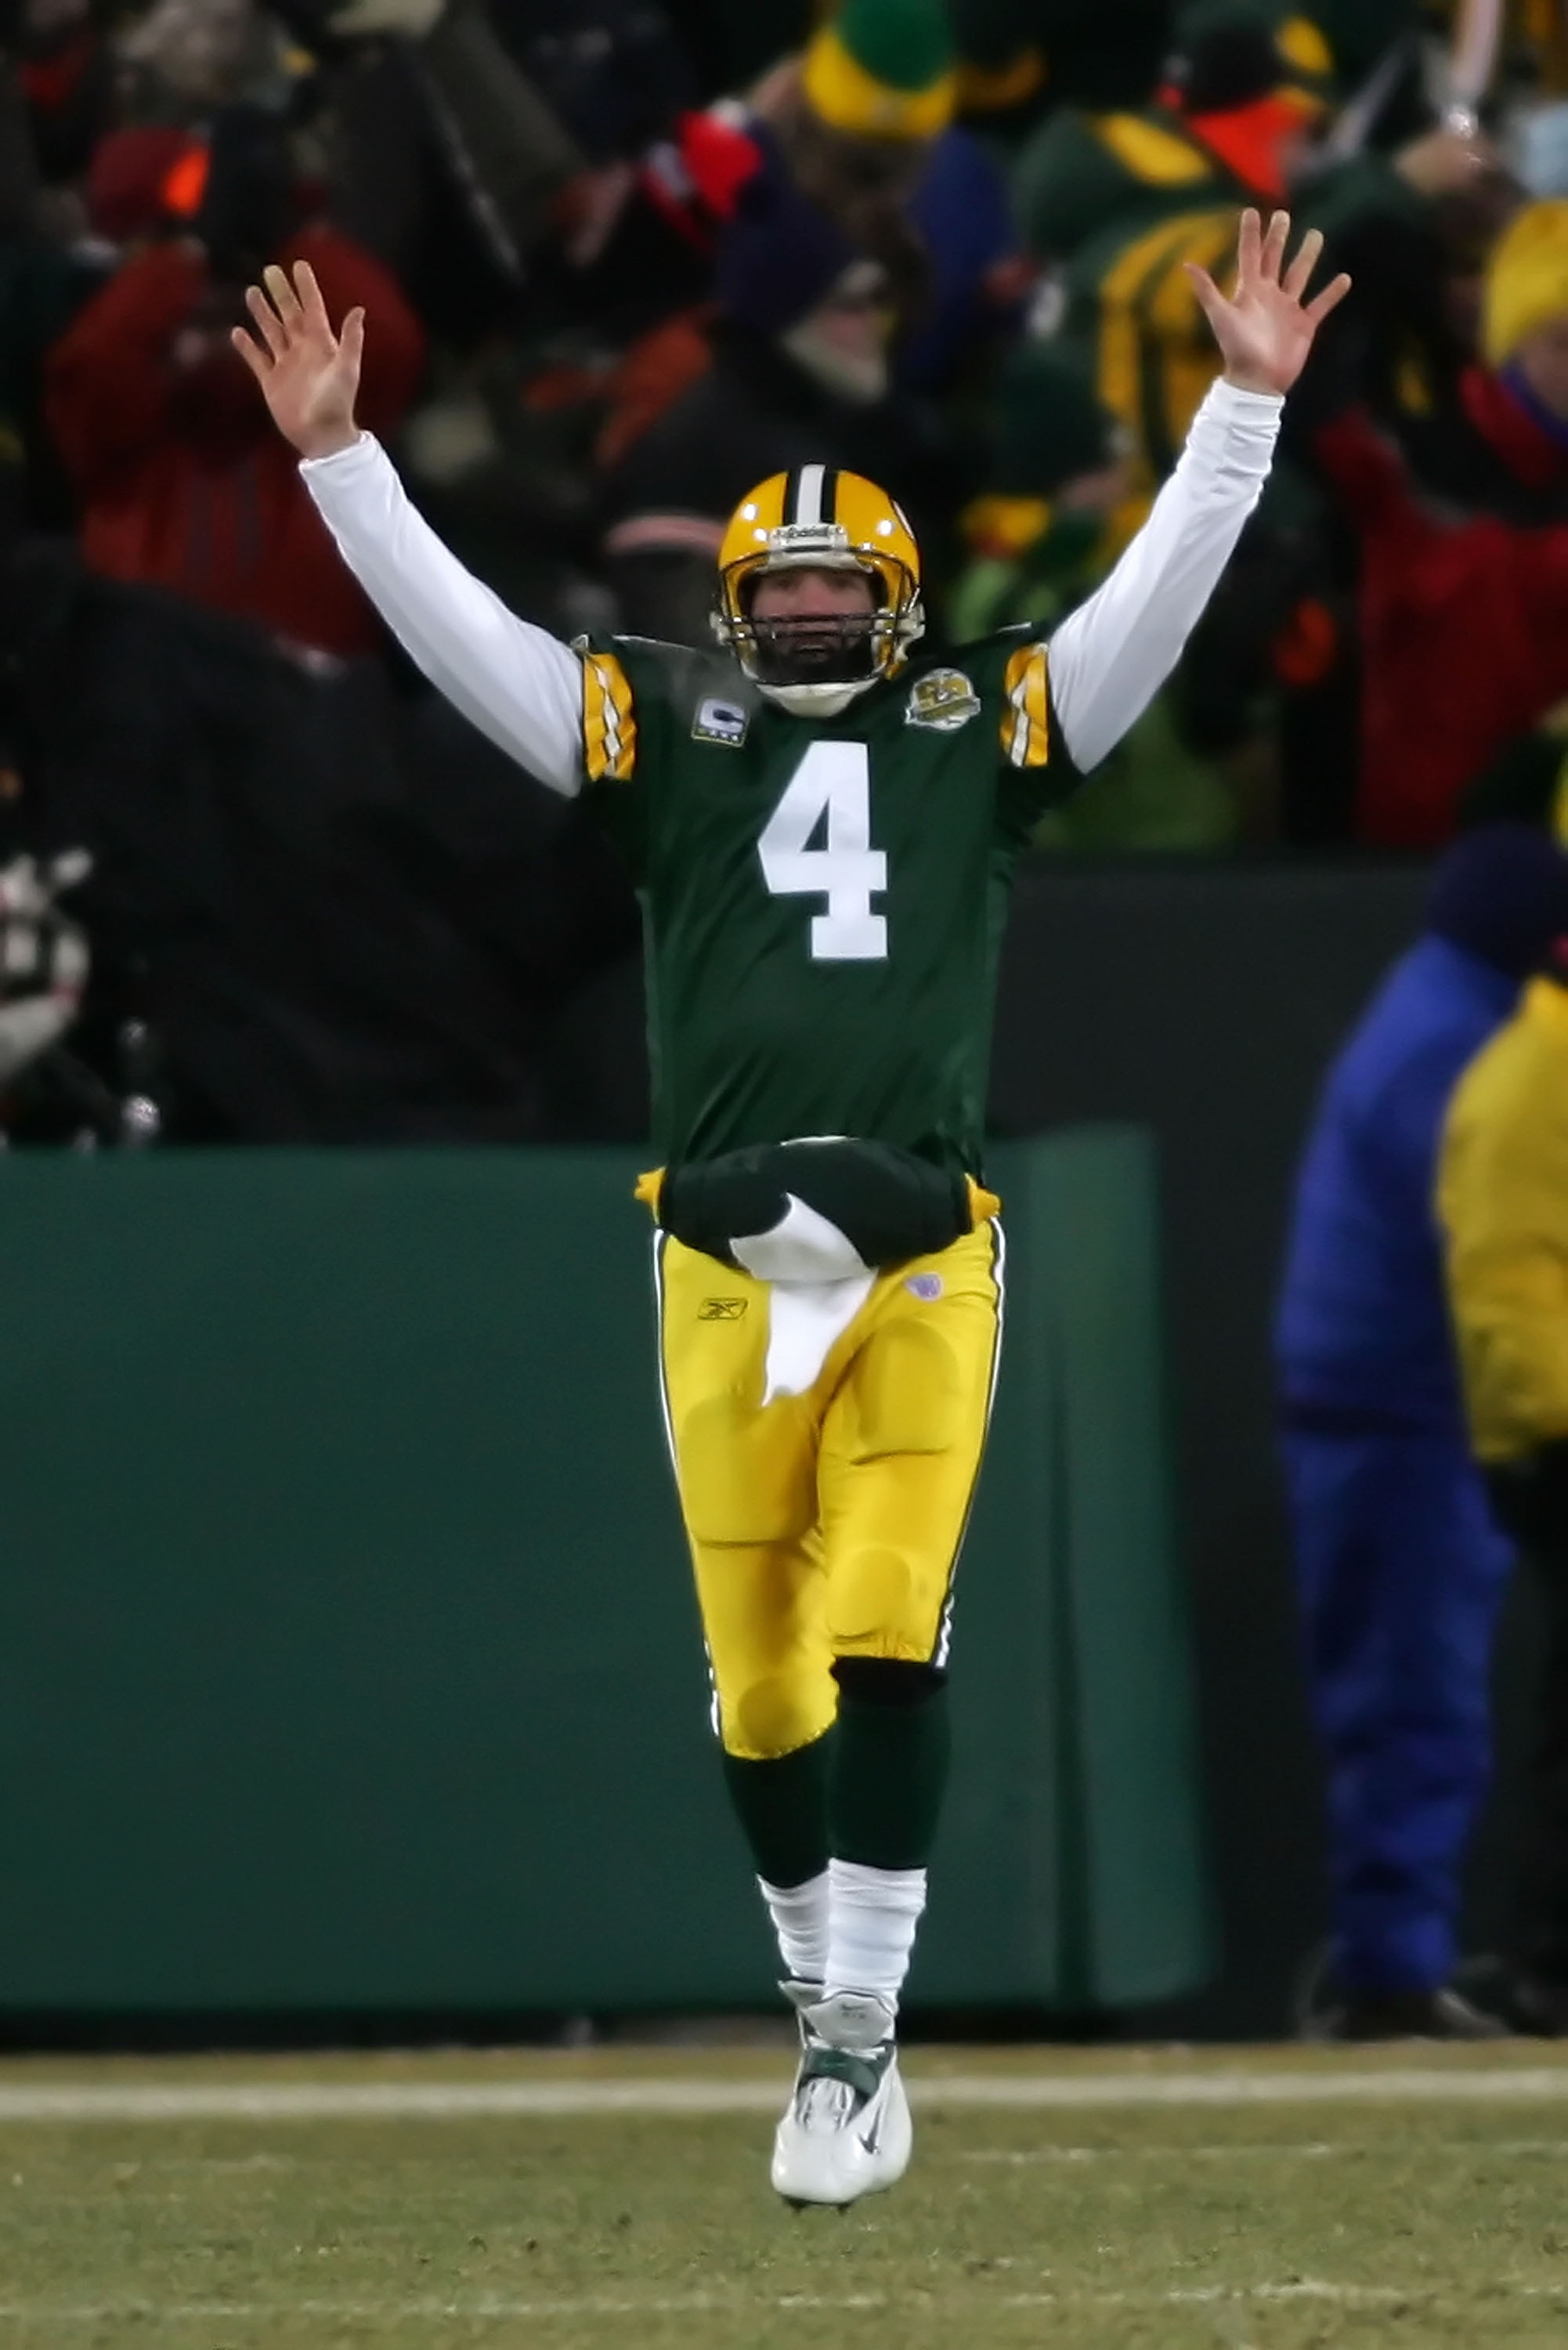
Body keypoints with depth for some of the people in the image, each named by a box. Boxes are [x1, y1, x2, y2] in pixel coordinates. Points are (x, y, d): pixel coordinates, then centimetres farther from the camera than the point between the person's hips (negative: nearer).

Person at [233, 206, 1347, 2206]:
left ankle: (857, 2039, -11)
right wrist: (337, 457, 4)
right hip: (725, 1266, 1)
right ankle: (834, 2013, 20)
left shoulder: (979, 728, 15)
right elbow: (451, 625, 11)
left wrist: (1247, 405, 5)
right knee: (762, 1684, 2)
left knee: (885, 1645, -13)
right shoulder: (662, 730, 14)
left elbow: (1159, 595, 12)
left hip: (923, 1265, -1)